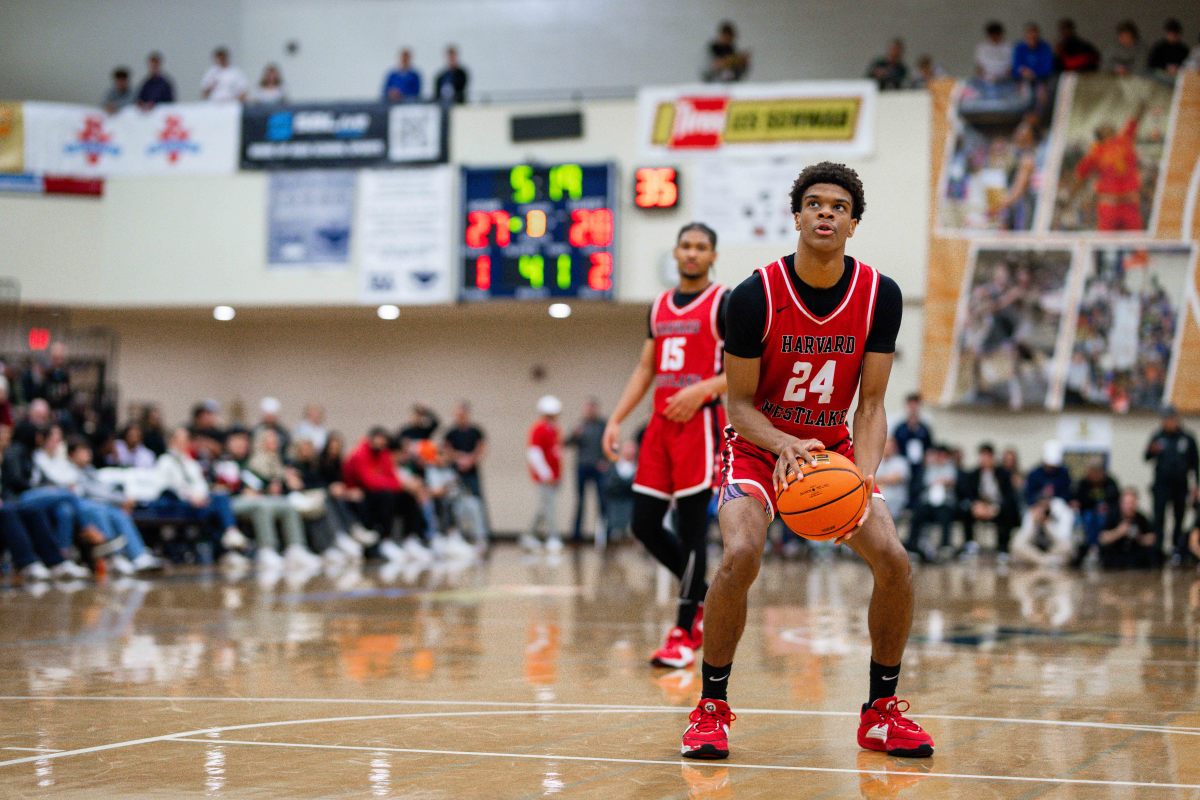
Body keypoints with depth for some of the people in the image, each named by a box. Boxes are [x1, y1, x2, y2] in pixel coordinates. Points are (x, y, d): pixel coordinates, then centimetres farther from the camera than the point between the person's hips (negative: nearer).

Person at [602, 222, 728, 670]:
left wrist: (702, 390, -23)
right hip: (661, 424, 7)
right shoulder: (660, 306, 15)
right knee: (644, 525, 5)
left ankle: (684, 636, 1)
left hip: (700, 424, -7)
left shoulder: (726, 303, -4)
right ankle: (705, 595, 25)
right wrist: (616, 420, 10)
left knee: (691, 529, -6)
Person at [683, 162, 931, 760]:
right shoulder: (756, 295, -20)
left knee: (894, 560, -14)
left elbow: (871, 403, -9)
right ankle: (711, 707, -10)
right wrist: (784, 445, -34)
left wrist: (864, 477, -27)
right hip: (758, 445, -3)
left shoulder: (879, 295, -12)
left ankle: (881, 710, 5)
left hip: (833, 446, 3)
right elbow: (739, 403, -14)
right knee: (740, 556, -28)